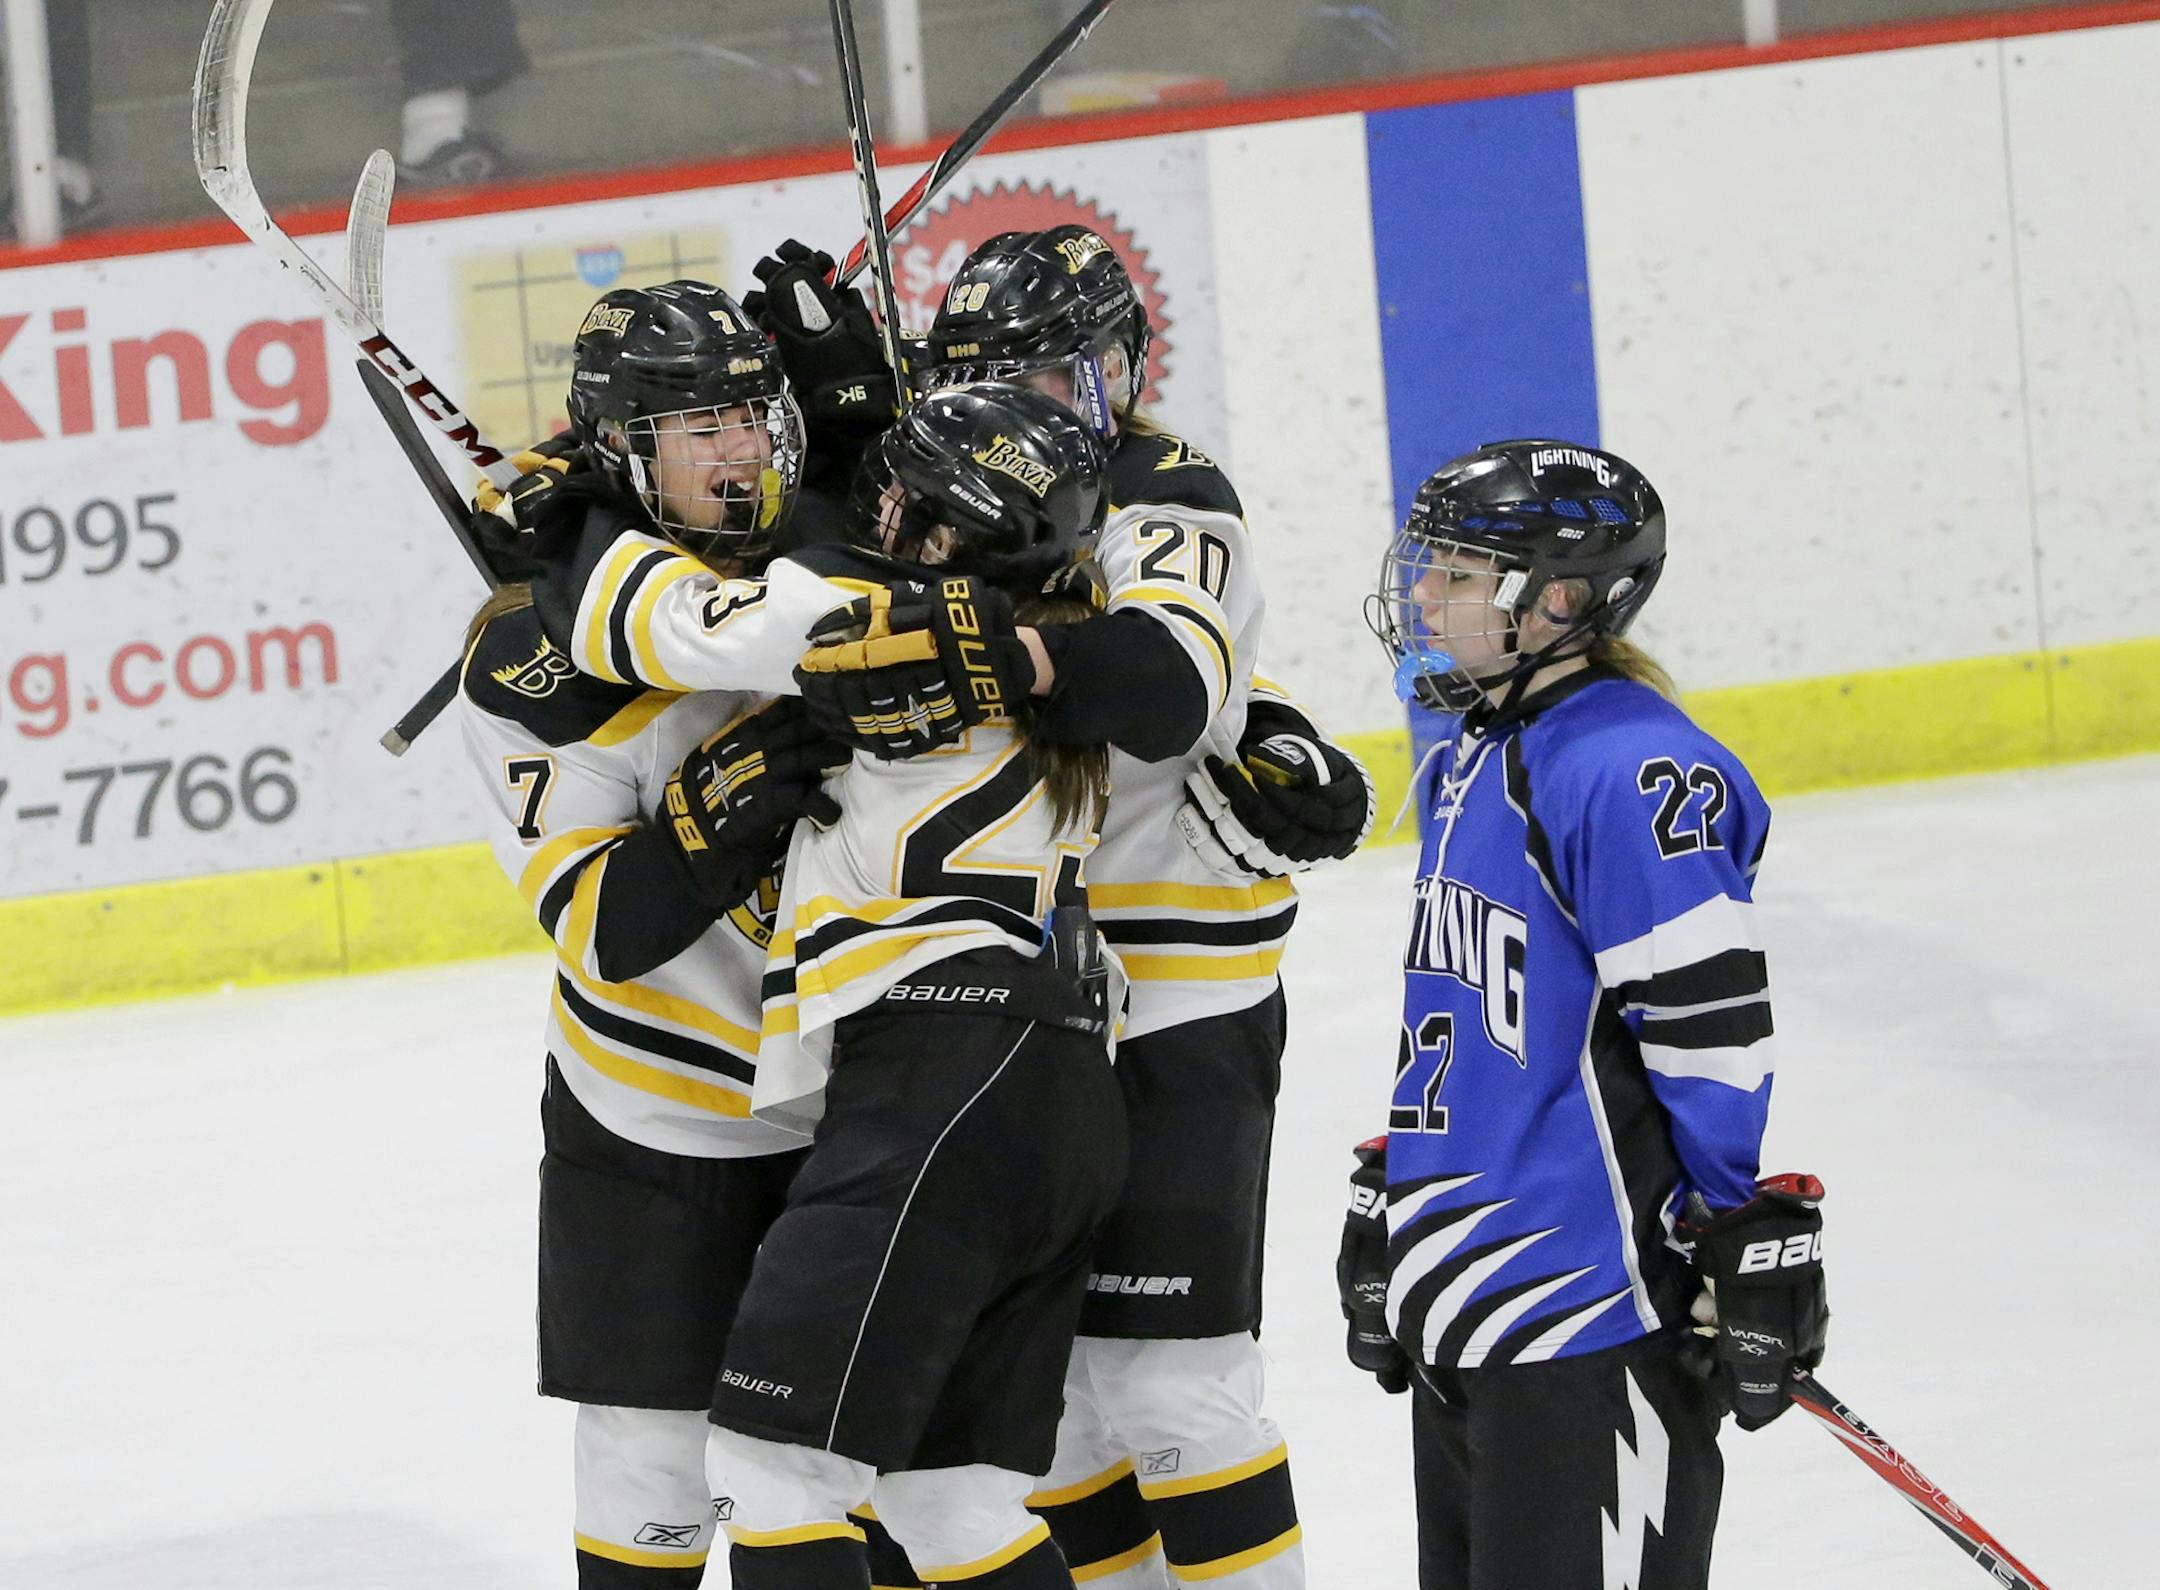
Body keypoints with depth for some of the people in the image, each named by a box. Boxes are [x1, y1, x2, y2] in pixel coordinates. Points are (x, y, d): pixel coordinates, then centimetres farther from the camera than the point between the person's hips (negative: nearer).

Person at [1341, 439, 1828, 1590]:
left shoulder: (1632, 774, -16)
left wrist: (1745, 1255, -17)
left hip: (1590, 1304, -10)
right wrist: (1385, 1212, 25)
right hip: (1460, 1311, 10)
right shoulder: (1464, 772, 14)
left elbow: (1711, 1032, -17)